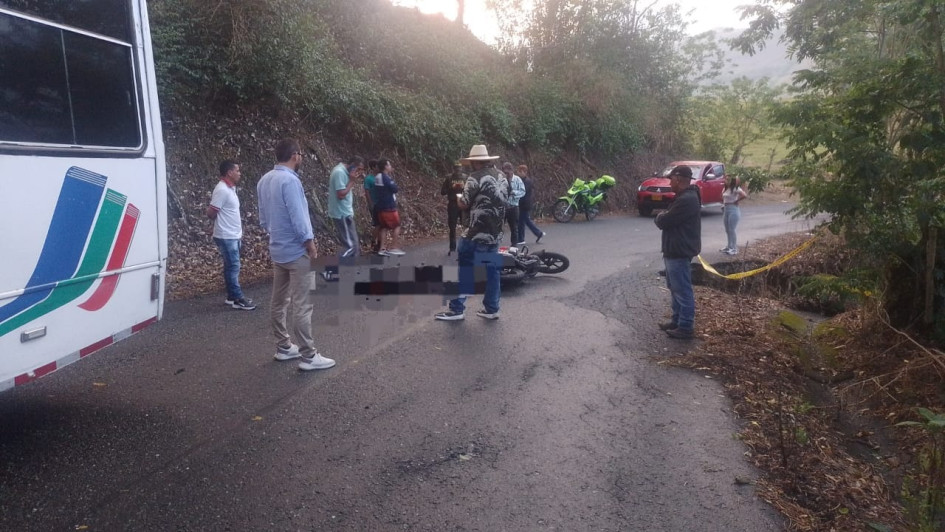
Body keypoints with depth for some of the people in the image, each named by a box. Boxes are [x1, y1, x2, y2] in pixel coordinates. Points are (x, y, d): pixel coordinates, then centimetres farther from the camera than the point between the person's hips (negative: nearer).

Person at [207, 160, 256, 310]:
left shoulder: (230, 189, 12)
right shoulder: (222, 190, -18)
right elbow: (211, 212, -20)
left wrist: (239, 232, 17)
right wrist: (221, 222, 0)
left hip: (234, 236, 9)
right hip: (226, 237, -9)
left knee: (231, 267, 14)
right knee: (233, 267, -5)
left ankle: (231, 296, 21)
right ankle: (237, 299, 1)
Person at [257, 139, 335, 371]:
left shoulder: (264, 180, 8)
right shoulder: (290, 180, -20)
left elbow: (264, 217, 15)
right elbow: (298, 217, -22)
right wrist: (311, 245, -14)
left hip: (277, 250, 9)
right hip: (297, 251, -9)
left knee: (279, 302, 15)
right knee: (301, 305, -6)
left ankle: (283, 347, 25)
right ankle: (309, 356, -1)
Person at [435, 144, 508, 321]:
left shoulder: (475, 178, -12)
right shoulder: (502, 177, 12)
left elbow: (464, 204, -11)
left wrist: (459, 198, 12)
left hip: (477, 233, -8)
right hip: (495, 232, 8)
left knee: (463, 268, 0)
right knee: (492, 269, 12)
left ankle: (457, 309, 2)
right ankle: (491, 309, 16)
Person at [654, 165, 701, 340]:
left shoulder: (687, 200, -22)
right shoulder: (684, 197, 14)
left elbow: (663, 222, -21)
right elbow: (670, 219, 19)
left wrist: (660, 217, 0)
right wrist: (663, 217, -1)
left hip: (679, 253, -11)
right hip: (674, 251, 11)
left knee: (683, 291, -4)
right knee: (676, 289, 19)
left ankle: (685, 328, 2)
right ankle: (677, 320, 29)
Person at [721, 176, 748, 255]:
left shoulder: (736, 189, -14)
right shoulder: (725, 189, 10)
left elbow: (744, 195, -28)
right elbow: (723, 198, 26)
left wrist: (736, 201, -15)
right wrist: (723, 203, 7)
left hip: (733, 210, -8)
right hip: (725, 209, 8)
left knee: (731, 230, -6)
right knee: (727, 230, 13)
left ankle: (734, 248, 1)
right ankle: (729, 246, 23)